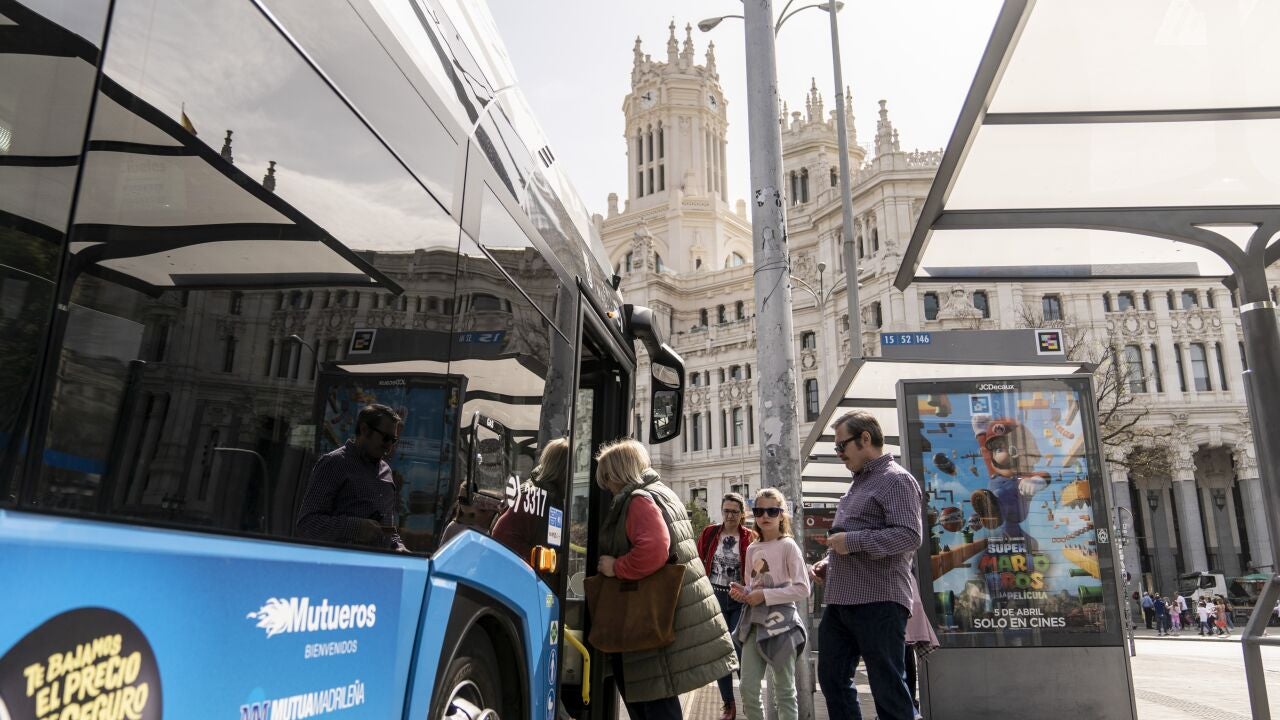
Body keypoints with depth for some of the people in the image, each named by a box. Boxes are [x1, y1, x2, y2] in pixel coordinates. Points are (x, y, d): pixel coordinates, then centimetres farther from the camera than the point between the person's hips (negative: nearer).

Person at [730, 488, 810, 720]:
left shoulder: (788, 545, -8)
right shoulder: (752, 549, 10)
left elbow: (802, 589, -15)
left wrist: (765, 595, -18)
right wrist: (743, 592, -2)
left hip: (780, 623, -6)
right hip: (754, 623, 6)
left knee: (784, 691, 5)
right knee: (748, 688, 5)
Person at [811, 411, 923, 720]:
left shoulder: (895, 480, -9)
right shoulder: (858, 483, 19)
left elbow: (909, 535, -20)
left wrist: (852, 541, -20)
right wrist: (828, 563, 13)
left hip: (878, 601, -9)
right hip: (840, 601, 9)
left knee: (888, 687, 0)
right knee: (832, 677, 14)